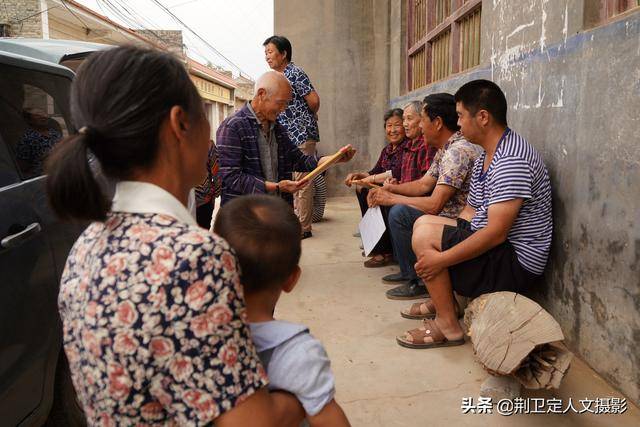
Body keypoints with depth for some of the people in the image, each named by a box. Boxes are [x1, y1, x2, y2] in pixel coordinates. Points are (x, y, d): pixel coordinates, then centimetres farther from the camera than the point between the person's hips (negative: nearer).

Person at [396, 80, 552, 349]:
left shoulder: (512, 161, -22)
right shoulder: (485, 158, 11)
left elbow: (496, 233, -27)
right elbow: (471, 212, 12)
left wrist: (441, 258, -23)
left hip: (516, 262, -10)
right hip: (500, 252, 10)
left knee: (425, 234, -19)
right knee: (424, 223, 10)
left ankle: (448, 326, -9)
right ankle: (440, 300, 13)